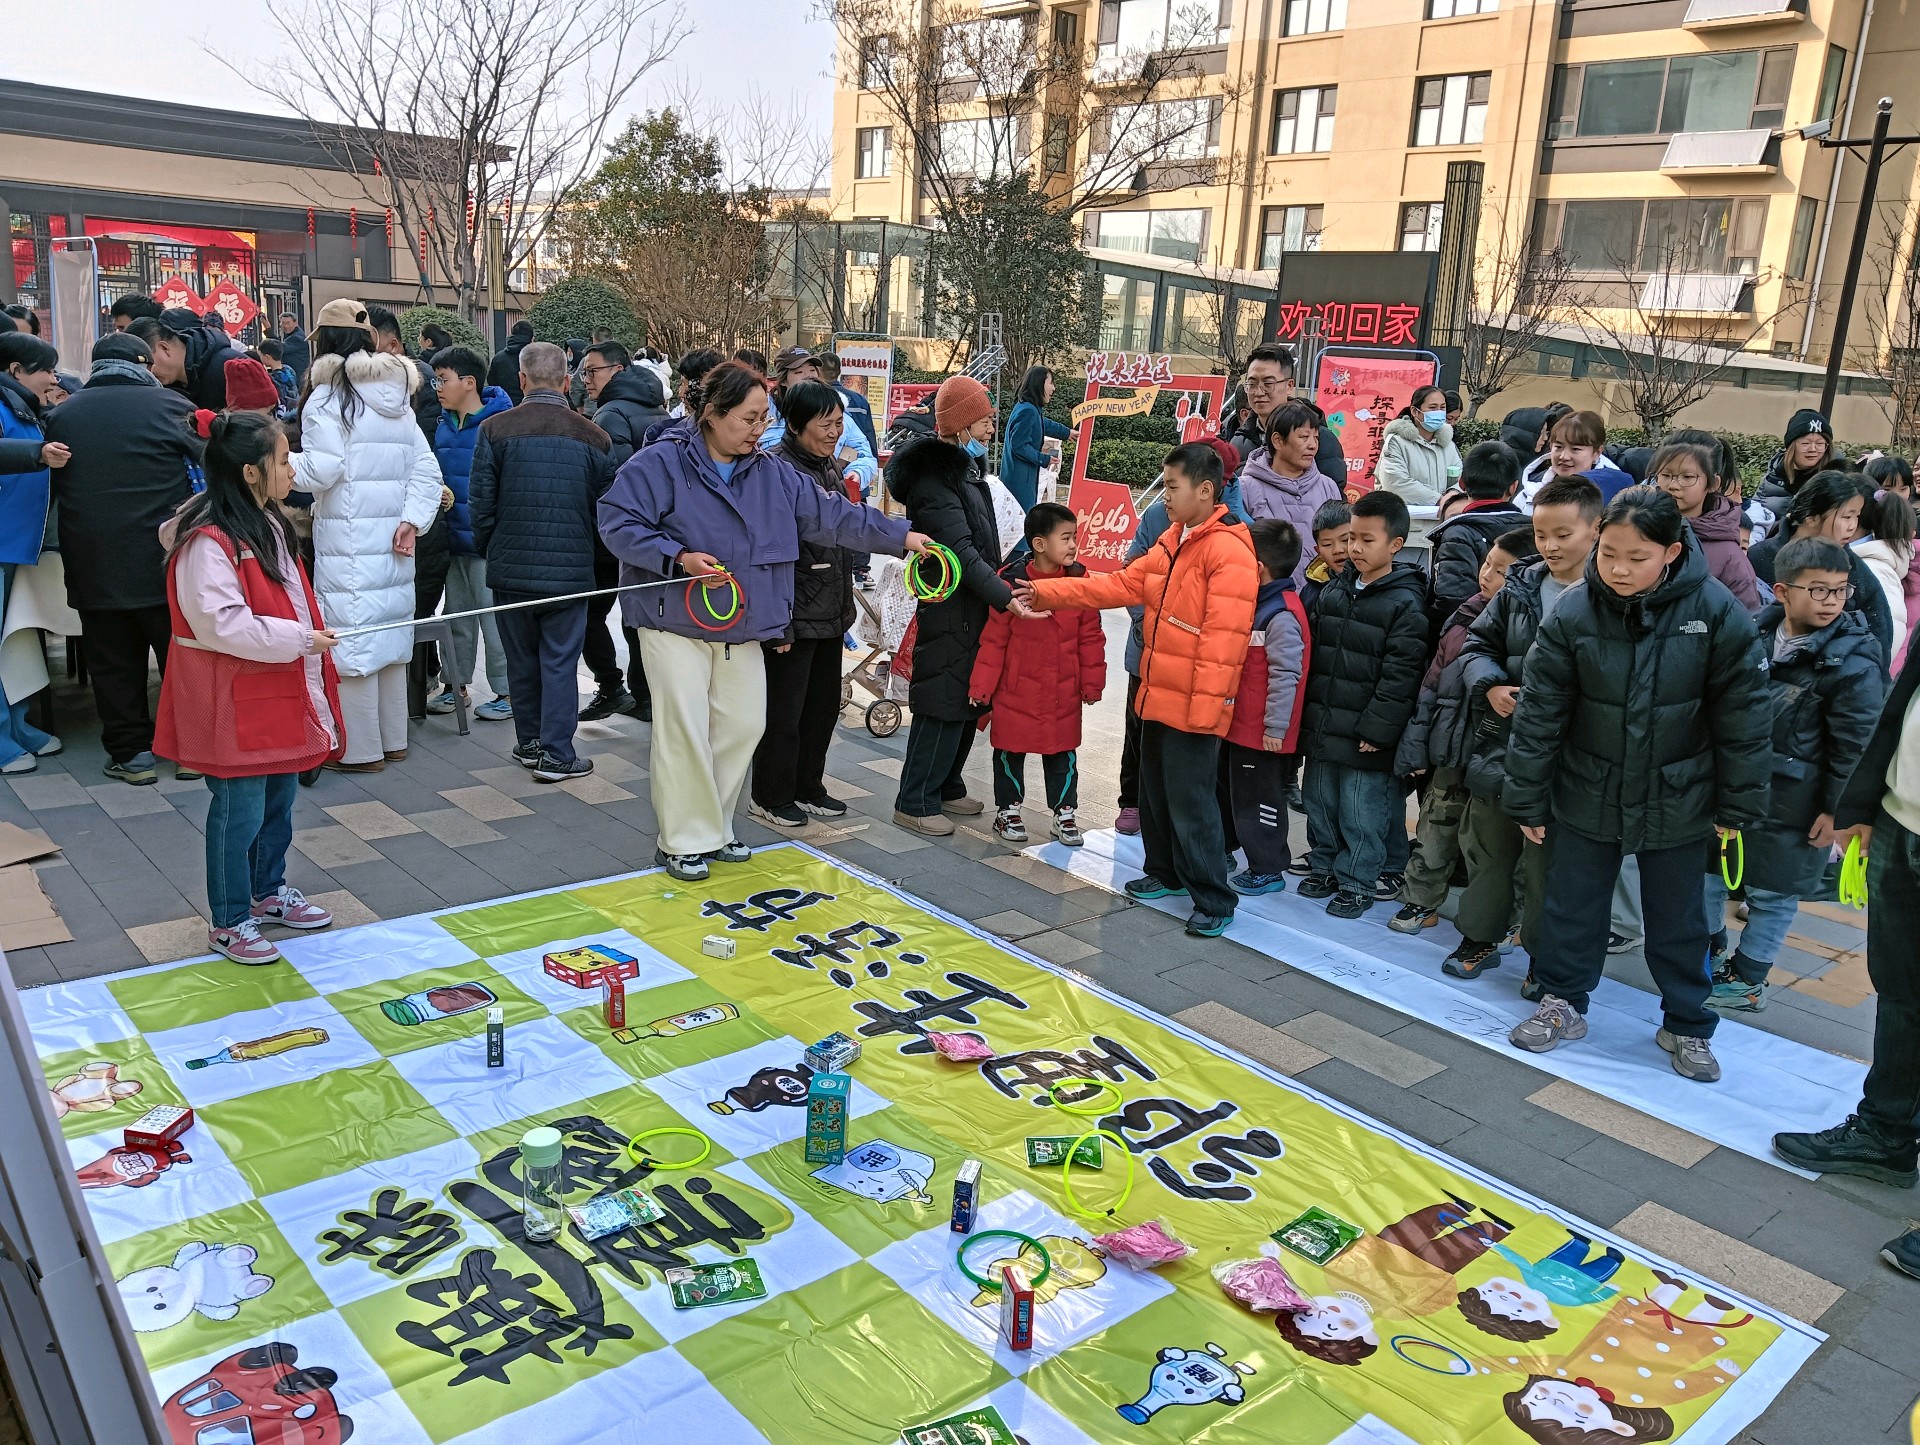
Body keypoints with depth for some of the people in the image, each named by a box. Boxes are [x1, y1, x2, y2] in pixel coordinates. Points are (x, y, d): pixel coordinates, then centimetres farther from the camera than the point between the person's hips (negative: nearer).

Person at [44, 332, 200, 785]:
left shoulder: (62, 414, 6)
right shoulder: (171, 406, -6)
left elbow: (51, 489, 15)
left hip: (92, 565, 2)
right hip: (163, 562, -2)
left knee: (113, 663, 10)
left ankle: (131, 752, 15)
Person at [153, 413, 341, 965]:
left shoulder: (267, 523, 9)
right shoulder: (208, 540, -22)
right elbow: (223, 624, -26)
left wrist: (312, 638, 12)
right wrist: (299, 639, -21)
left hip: (281, 689, 9)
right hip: (234, 698, -9)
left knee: (280, 799, 20)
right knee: (240, 812, 1)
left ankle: (268, 891, 38)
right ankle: (228, 923, 16)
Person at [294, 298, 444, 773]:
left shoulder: (327, 397, -7)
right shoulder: (398, 398, 13)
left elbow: (321, 470, -16)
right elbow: (427, 470, 7)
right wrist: (412, 521, 1)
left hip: (348, 542, -7)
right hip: (392, 540, 7)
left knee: (352, 642, -1)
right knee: (390, 635, 14)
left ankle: (361, 750, 5)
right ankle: (393, 739, 24)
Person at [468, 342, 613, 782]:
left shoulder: (495, 429, -6)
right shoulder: (593, 436, -3)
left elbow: (481, 501, -3)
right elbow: (606, 507, 3)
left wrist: (485, 549, 13)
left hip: (511, 568, 1)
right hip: (570, 570, 0)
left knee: (522, 660, 15)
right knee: (560, 662, 5)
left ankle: (530, 742, 26)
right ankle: (556, 754, 5)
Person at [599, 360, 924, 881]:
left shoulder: (771, 473, 7)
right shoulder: (660, 463, -10)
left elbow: (831, 515, 9)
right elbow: (618, 522, -12)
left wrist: (899, 535, 7)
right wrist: (678, 557, -22)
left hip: (743, 625, 6)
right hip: (676, 621, -6)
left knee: (743, 726, 9)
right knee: (685, 731, -5)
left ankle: (713, 829, 26)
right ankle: (683, 841, 11)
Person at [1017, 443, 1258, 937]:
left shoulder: (1230, 551, -18)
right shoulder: (1172, 540, 11)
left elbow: (1223, 638, -23)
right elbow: (1122, 585, 13)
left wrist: (1205, 706, -24)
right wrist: (1047, 592, 10)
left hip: (1193, 706, -9)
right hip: (1157, 695, 9)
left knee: (1190, 802, -4)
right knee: (1154, 791, 20)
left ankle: (1213, 900, 9)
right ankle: (1165, 873, 38)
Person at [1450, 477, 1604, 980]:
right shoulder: (1520, 587, 4)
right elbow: (1477, 644, 12)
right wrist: (1490, 687, -6)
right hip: (1501, 743, 5)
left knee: (1548, 855, 8)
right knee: (1488, 843, 18)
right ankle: (1480, 937, 36)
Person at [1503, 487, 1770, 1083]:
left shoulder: (1715, 611, -15)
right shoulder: (1573, 613, -14)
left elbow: (1743, 713, -8)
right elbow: (1539, 713, -8)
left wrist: (1738, 804, -4)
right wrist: (1527, 799, -4)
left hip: (1677, 798, 0)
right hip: (1586, 793, 1)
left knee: (1677, 915, 15)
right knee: (1571, 902, 13)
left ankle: (1687, 1024, 33)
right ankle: (1562, 1004, 33)